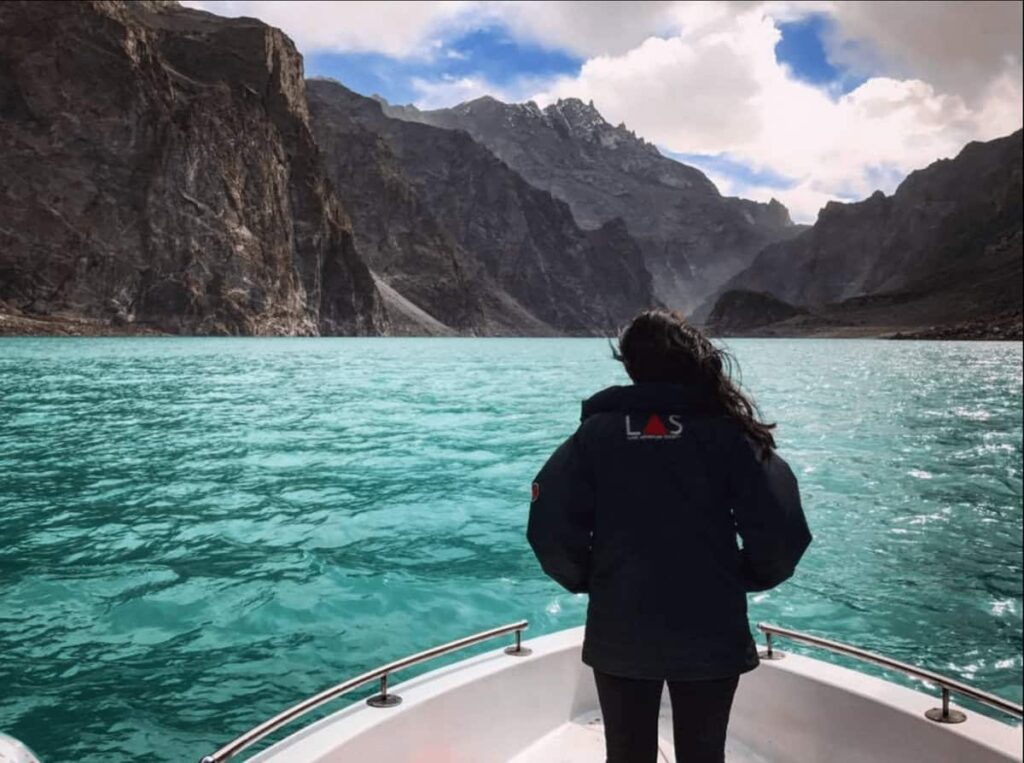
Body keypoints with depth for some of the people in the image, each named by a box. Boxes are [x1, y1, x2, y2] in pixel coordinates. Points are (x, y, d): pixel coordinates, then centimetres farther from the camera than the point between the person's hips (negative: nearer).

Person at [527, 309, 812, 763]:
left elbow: (550, 528, -12)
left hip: (619, 636, 1)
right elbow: (781, 532, -13)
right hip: (711, 636, 0)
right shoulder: (727, 430, -6)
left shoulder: (597, 431, -6)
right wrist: (744, 579, 7)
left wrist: (589, 582, 7)